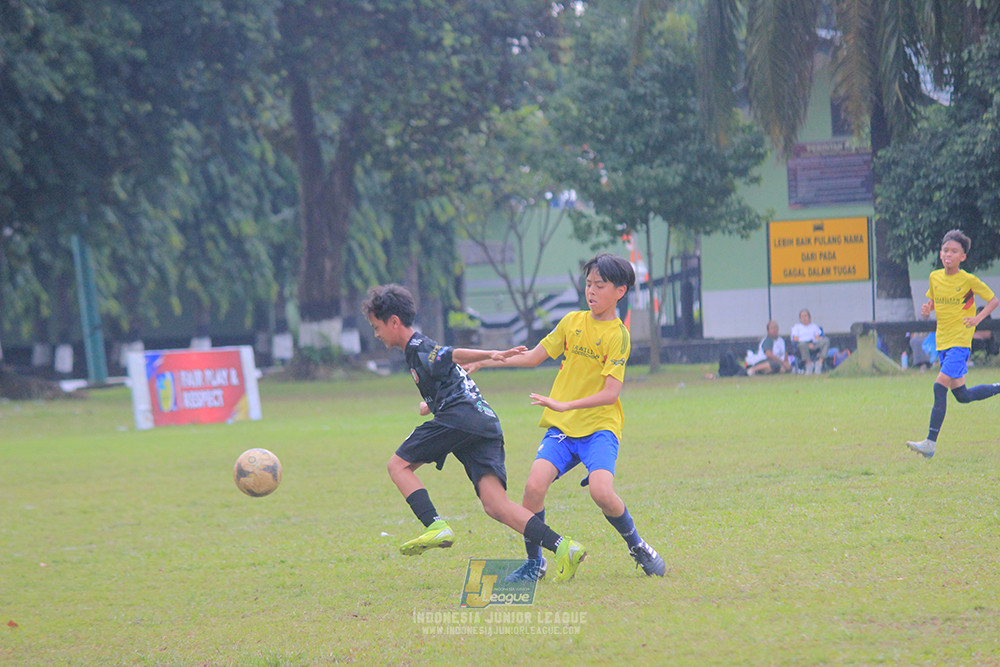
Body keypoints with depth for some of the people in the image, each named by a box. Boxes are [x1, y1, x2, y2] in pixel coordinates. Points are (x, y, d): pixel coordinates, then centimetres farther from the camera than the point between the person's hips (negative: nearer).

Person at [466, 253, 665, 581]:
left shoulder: (618, 335, -7)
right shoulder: (572, 321, 9)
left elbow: (611, 394, -15)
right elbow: (534, 356, 18)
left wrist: (566, 405, -24)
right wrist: (486, 360, 13)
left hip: (600, 427, -4)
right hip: (561, 428, 4)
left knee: (601, 491, -26)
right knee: (534, 486, -17)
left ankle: (638, 548, 2)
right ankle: (534, 562, 3)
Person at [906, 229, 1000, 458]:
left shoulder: (968, 280, -10)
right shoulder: (935, 277, 5)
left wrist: (978, 318, -16)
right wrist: (927, 309, -2)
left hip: (960, 342, -7)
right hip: (942, 342, 7)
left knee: (940, 386, -19)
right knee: (961, 395, 11)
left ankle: (930, 442, -20)